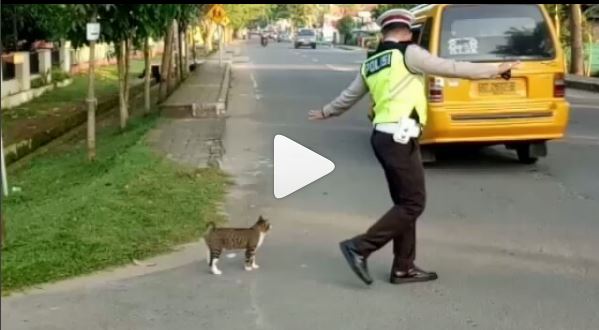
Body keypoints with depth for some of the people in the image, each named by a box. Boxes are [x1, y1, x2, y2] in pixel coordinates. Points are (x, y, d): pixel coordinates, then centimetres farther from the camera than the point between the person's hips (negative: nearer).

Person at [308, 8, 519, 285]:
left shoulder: (370, 65, 18)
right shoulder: (408, 53, -4)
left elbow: (348, 96, 30)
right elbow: (451, 68, -5)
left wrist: (326, 112, 49)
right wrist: (496, 70, 2)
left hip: (383, 136, 9)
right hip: (399, 138, -9)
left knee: (405, 203, 14)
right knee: (412, 204, -4)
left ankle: (403, 268, 16)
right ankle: (359, 248, -5)